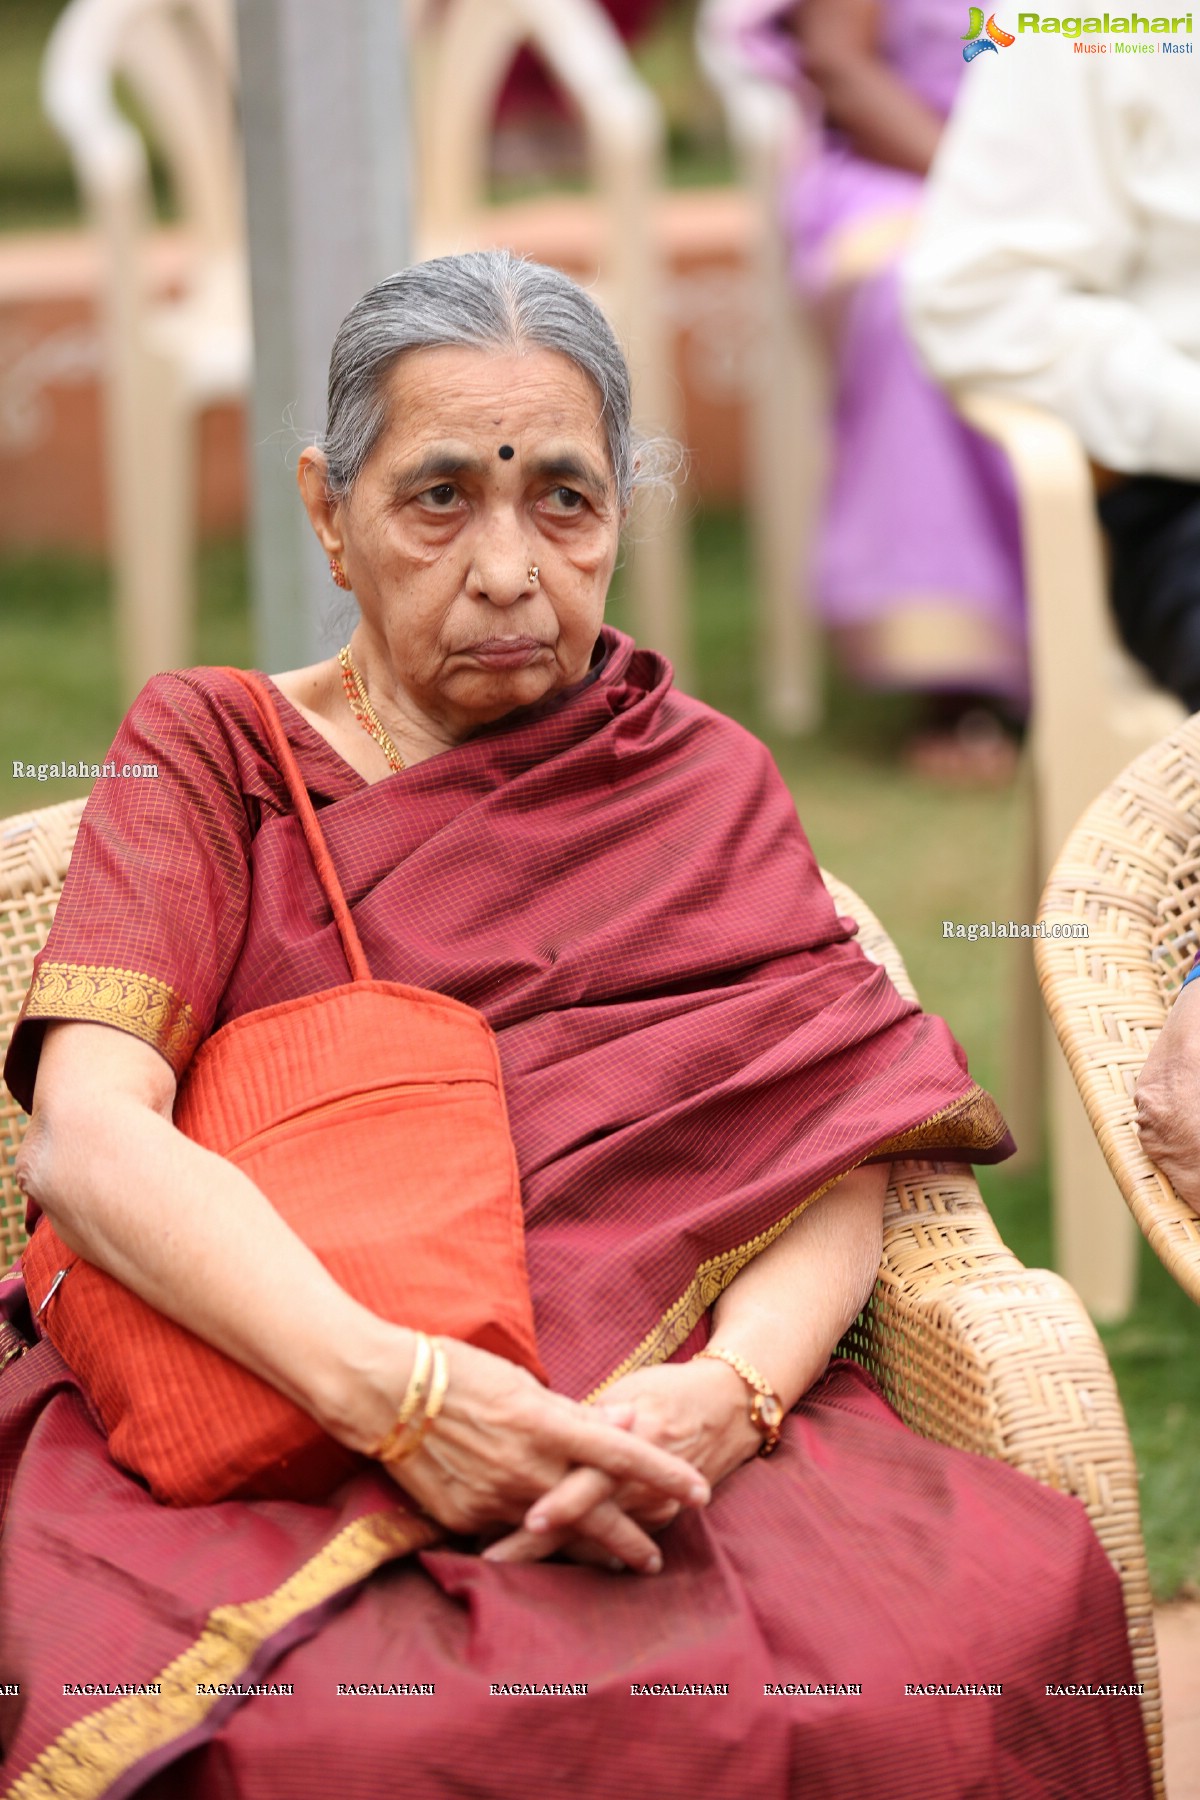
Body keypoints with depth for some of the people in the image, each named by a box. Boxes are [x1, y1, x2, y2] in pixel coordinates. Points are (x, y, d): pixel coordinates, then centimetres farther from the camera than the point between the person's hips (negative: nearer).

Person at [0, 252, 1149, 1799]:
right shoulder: (208, 751, 11)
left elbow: (833, 1157, 4)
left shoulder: (698, 783, 18)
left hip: (642, 1423, 3)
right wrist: (387, 1385, -23)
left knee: (1012, 1613, -29)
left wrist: (729, 1388, -20)